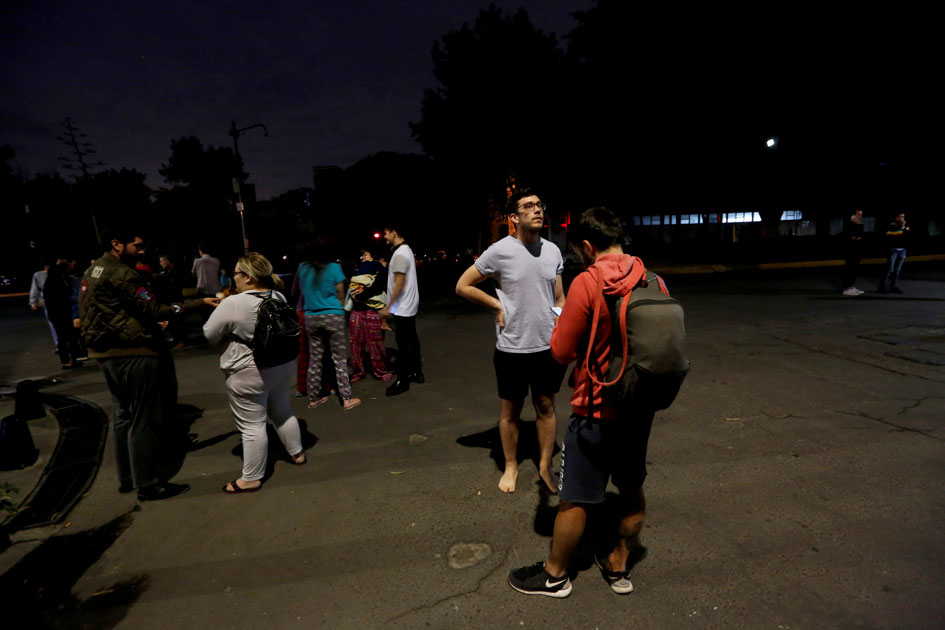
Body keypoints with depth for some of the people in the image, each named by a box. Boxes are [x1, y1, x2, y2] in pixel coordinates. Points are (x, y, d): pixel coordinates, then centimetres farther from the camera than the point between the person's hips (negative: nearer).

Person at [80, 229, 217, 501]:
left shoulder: (91, 272, 14)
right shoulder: (122, 274, -16)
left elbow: (85, 314, 20)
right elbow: (155, 311, -22)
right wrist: (201, 302, -23)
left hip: (105, 353, 10)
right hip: (134, 353, -10)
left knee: (124, 416, 18)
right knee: (145, 420, -2)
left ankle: (127, 478, 29)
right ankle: (148, 484, 7)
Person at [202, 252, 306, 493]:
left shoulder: (233, 304, -20)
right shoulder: (280, 298, 0)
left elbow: (209, 335, -9)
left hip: (249, 374, -7)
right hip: (282, 365, 7)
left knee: (252, 425, 4)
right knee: (282, 412, 22)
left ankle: (251, 478, 16)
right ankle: (297, 453, 37)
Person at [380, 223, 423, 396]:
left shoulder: (399, 254, -19)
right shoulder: (406, 250, 12)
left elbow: (399, 284, -22)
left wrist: (388, 306, -18)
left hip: (402, 307, -10)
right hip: (410, 305, 10)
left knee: (402, 344, -4)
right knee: (412, 339, 15)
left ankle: (402, 381, 3)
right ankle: (417, 373, 25)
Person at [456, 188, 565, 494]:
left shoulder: (553, 250, 3)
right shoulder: (499, 251, -11)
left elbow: (559, 299, 12)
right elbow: (463, 286, -3)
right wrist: (498, 305, -8)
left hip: (549, 346, 4)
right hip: (512, 347, -3)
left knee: (546, 407, 15)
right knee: (510, 410, 13)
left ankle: (545, 467, 33)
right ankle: (511, 466, 34)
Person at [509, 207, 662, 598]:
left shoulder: (587, 282, -20)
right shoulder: (654, 281, -1)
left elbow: (561, 352, -15)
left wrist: (561, 321, 3)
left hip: (596, 411, -6)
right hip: (641, 407, 7)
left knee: (574, 499, 10)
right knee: (632, 489, 22)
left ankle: (554, 574, 29)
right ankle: (619, 565, 40)